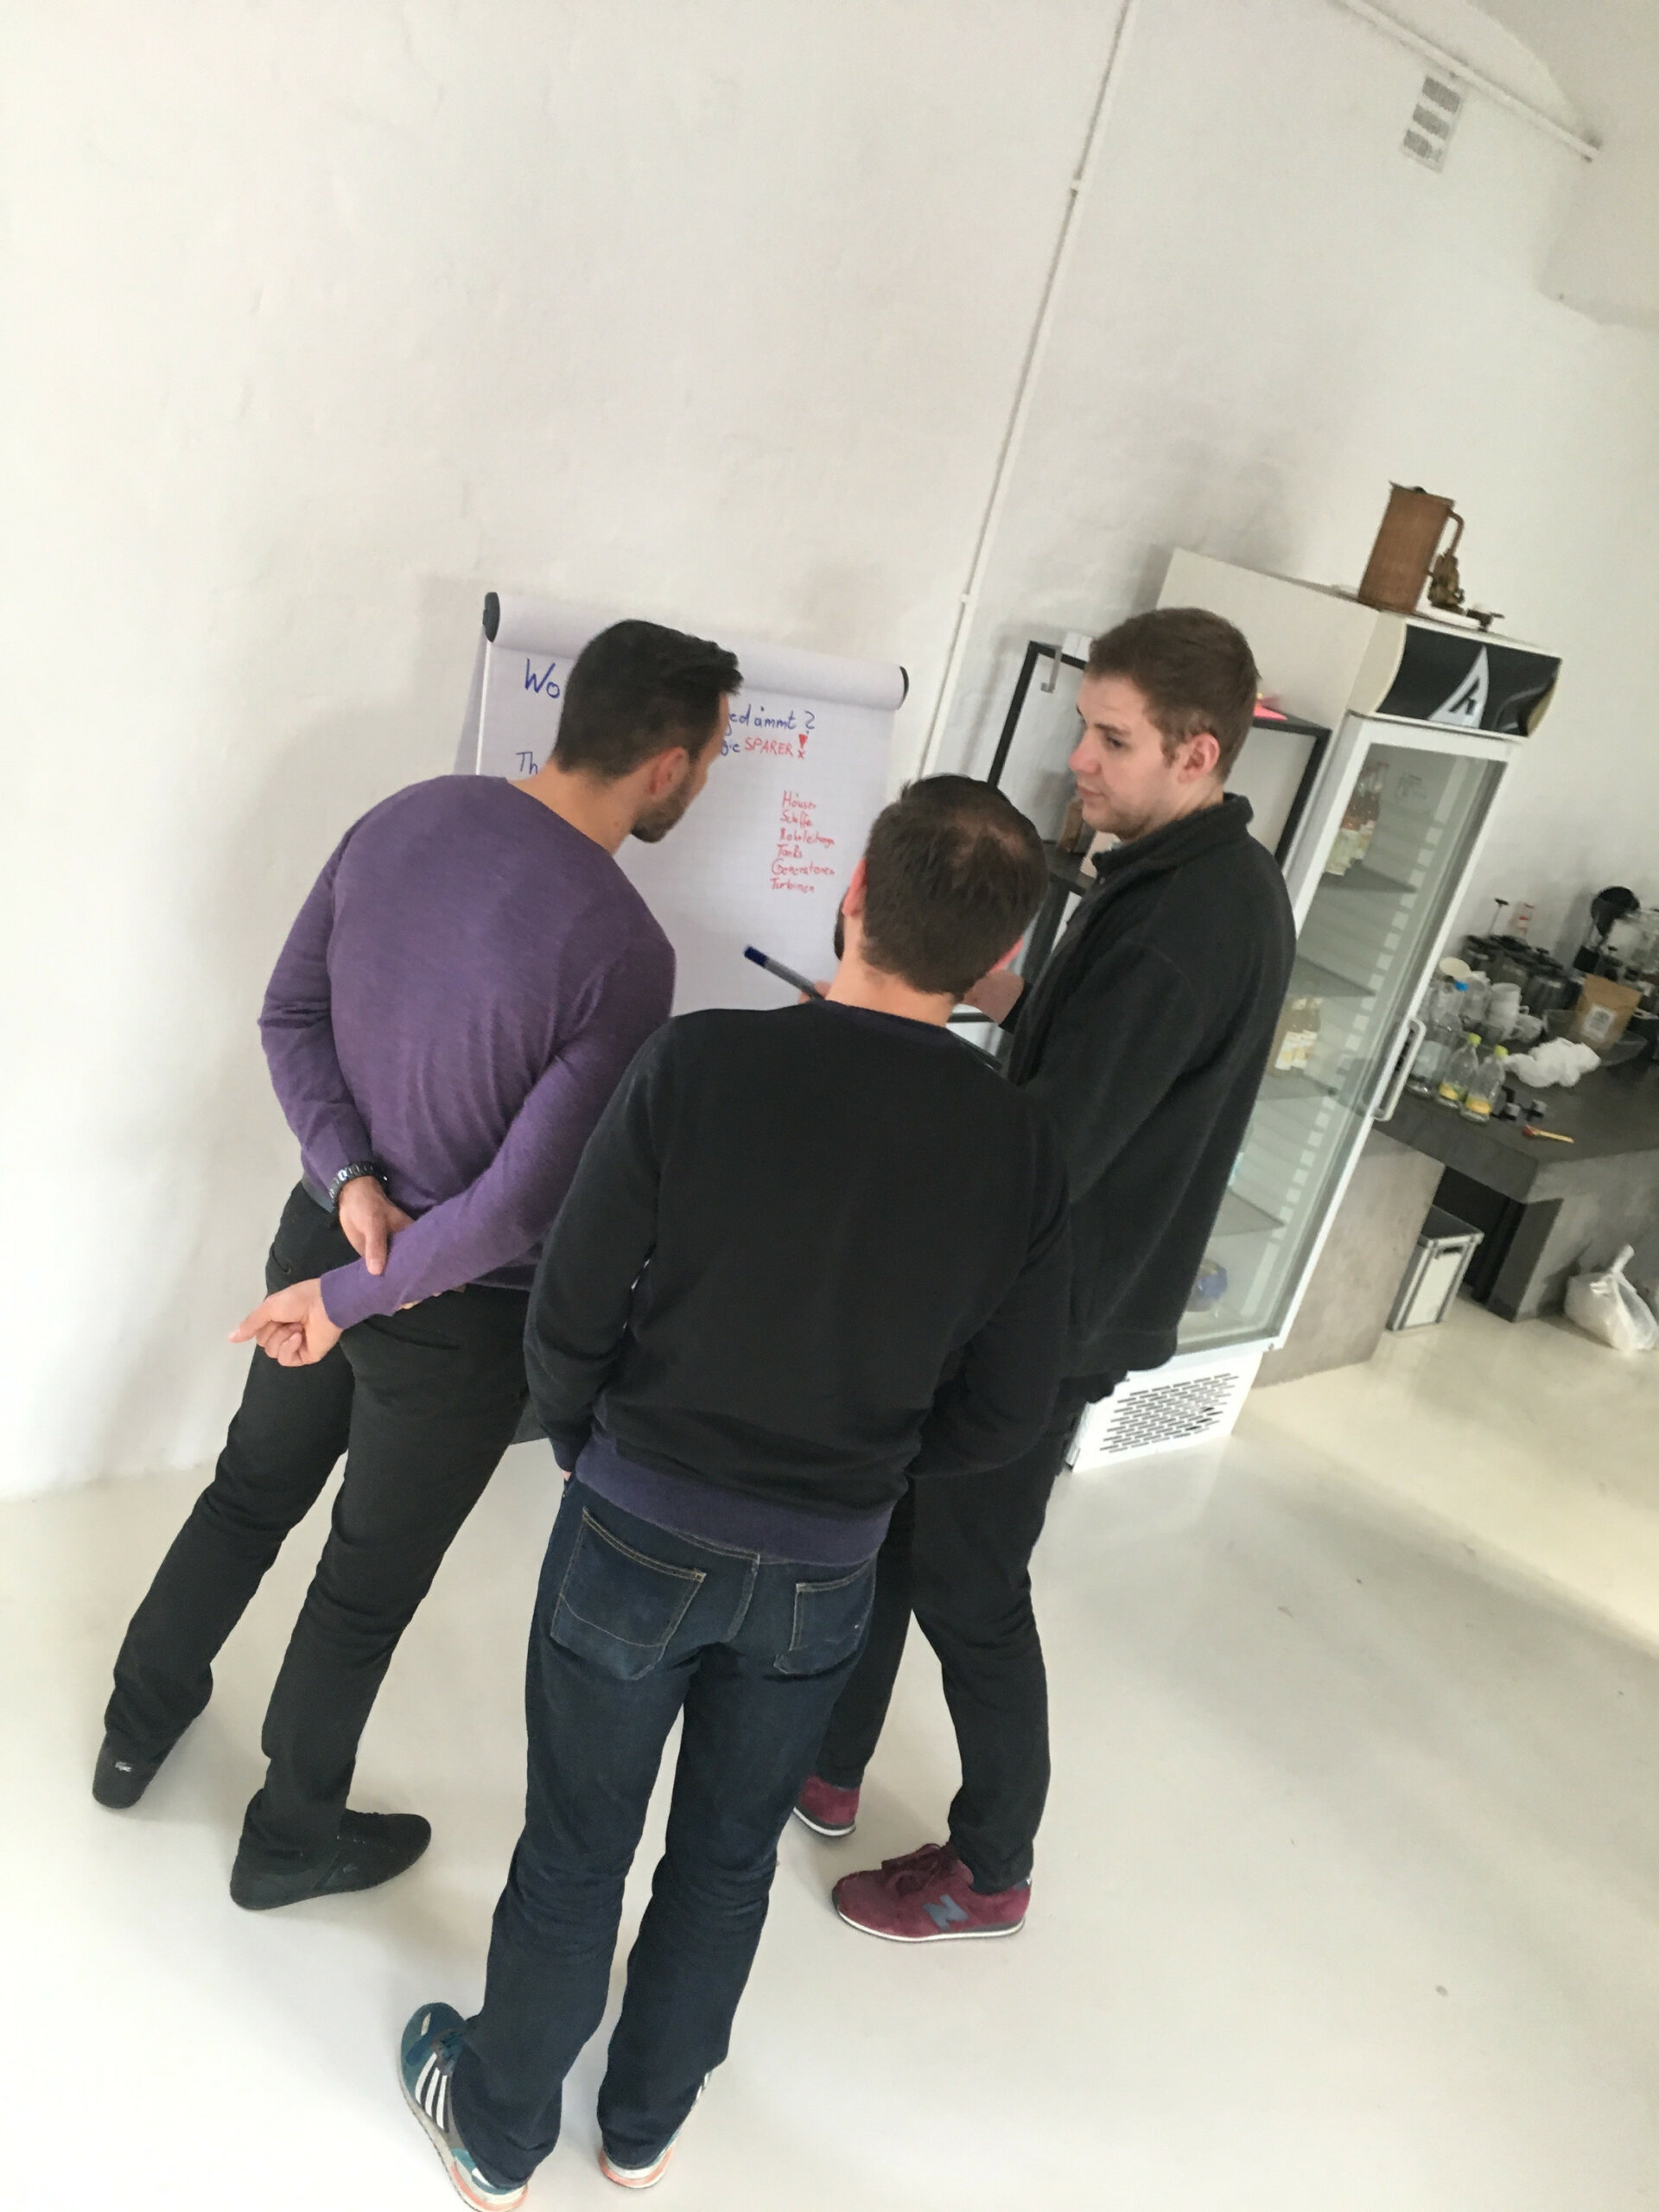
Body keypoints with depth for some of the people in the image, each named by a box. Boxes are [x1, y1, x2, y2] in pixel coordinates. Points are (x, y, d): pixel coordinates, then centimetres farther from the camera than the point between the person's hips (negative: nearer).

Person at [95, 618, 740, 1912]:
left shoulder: (410, 814, -8)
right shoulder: (624, 951, -28)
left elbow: (291, 1015, -1)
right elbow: (523, 1208, -28)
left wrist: (345, 1176, -8)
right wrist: (353, 1299, -17)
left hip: (325, 1227, 6)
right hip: (462, 1315, -6)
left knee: (250, 1491, 29)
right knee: (371, 1583, 18)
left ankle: (141, 1726, 53)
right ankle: (293, 1838, 42)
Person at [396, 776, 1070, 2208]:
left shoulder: (701, 1065, -21)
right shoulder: (1021, 1150, -13)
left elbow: (571, 1317, -13)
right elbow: (1004, 1412, -4)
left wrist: (590, 1451, 7)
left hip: (639, 1538, -2)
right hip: (823, 1576, 2)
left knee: (575, 1852, 20)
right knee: (728, 1857, 25)